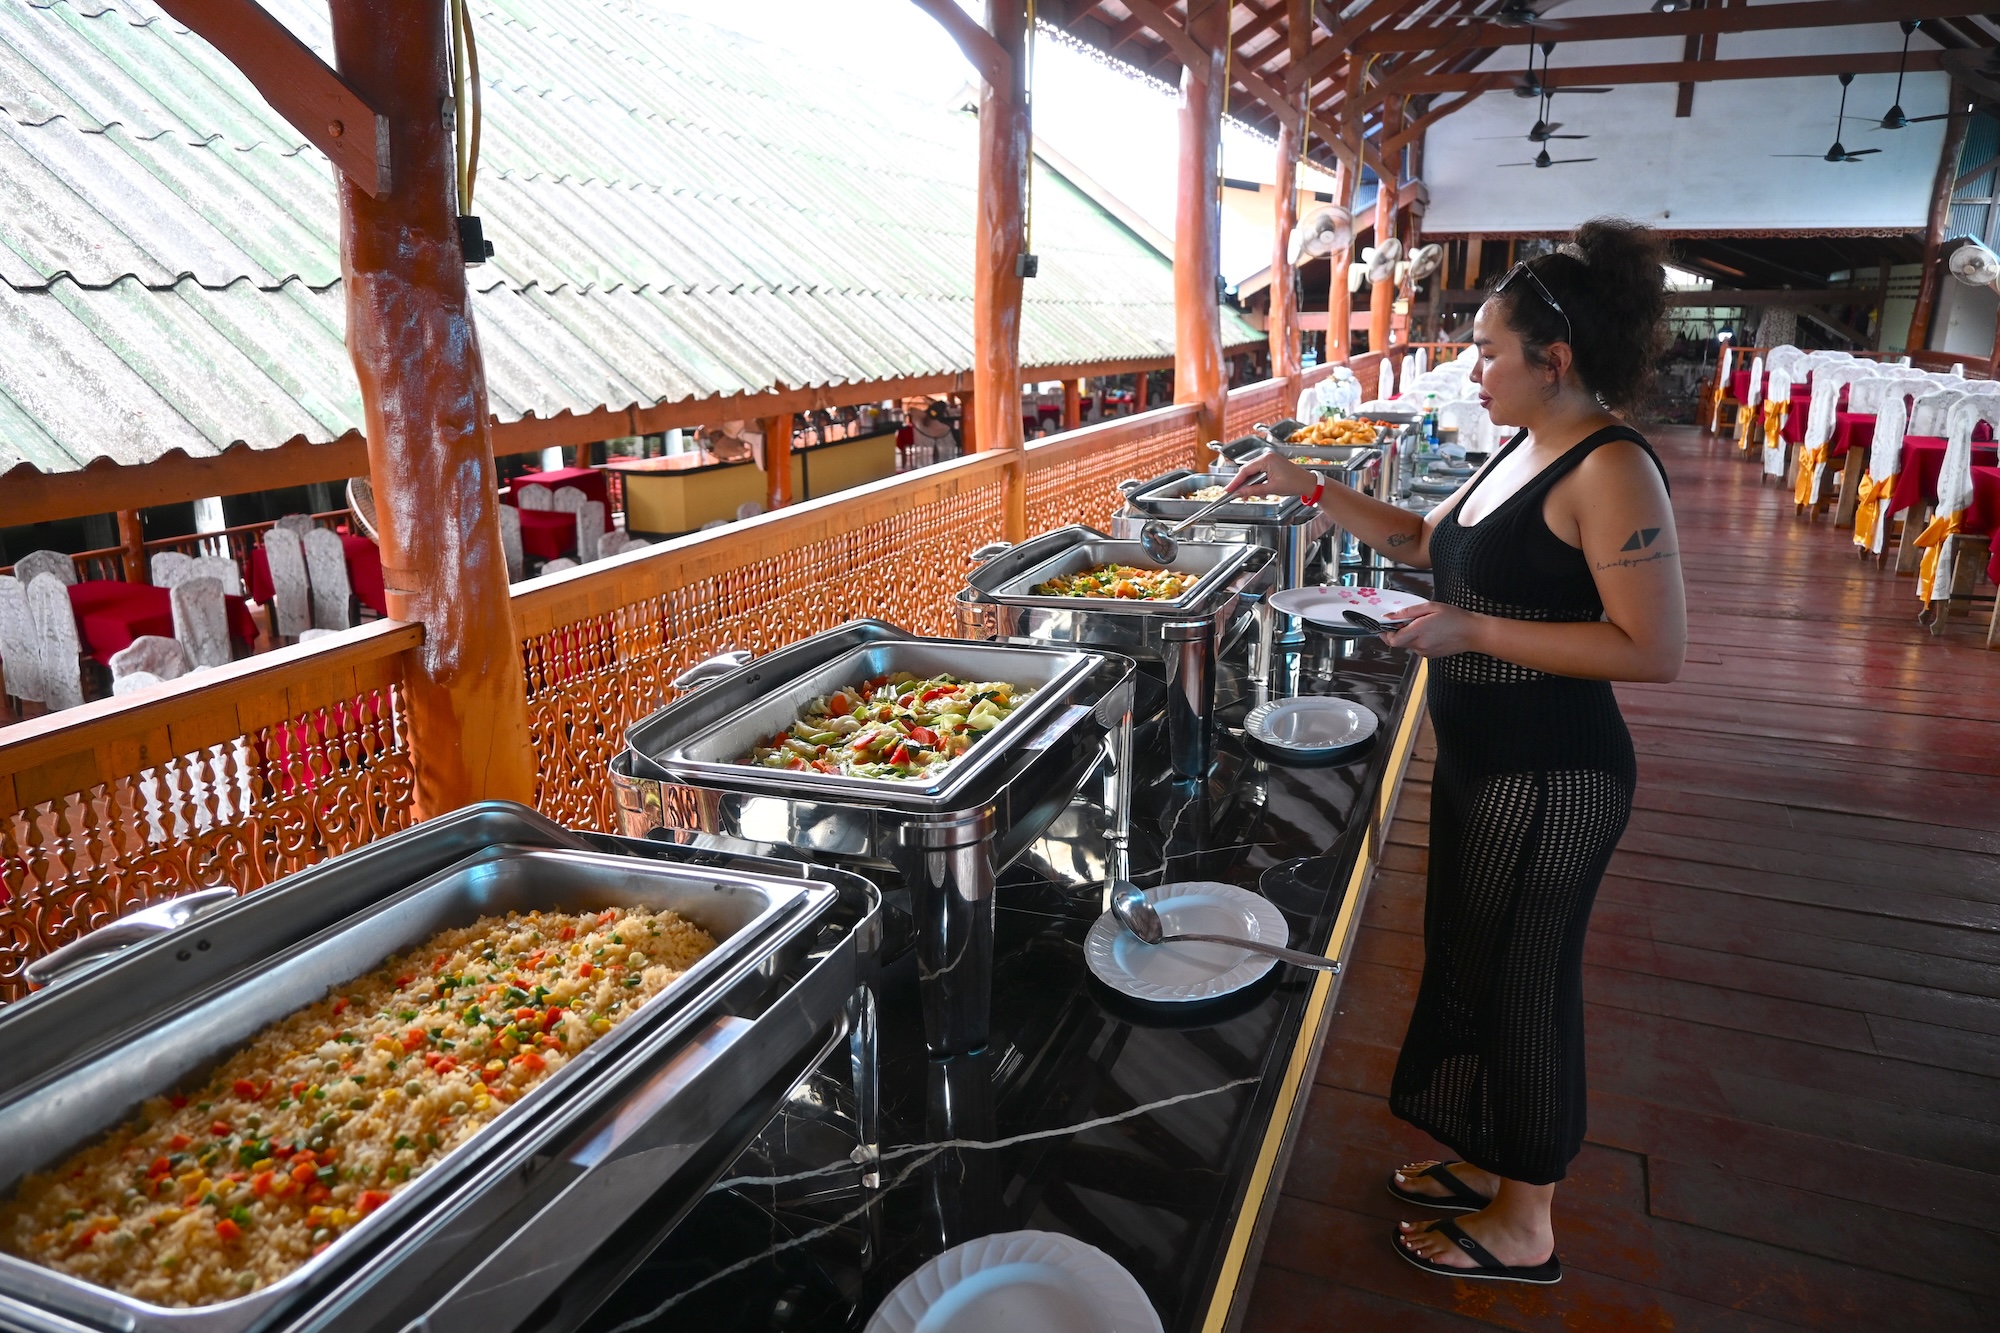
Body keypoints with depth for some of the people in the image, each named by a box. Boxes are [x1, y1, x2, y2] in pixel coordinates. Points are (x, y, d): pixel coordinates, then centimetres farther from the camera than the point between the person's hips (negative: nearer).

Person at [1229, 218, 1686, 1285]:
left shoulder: (1610, 469, -20)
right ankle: (1490, 1161, 41)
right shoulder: (1524, 449, 9)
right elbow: (1424, 540, 20)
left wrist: (1471, 629, -25)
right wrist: (1306, 488, 11)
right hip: (1480, 760, 9)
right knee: (1467, 961, 20)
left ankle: (1523, 1226, 27)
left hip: (1548, 780, -9)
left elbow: (1654, 650, -24)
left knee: (1521, 983, 6)